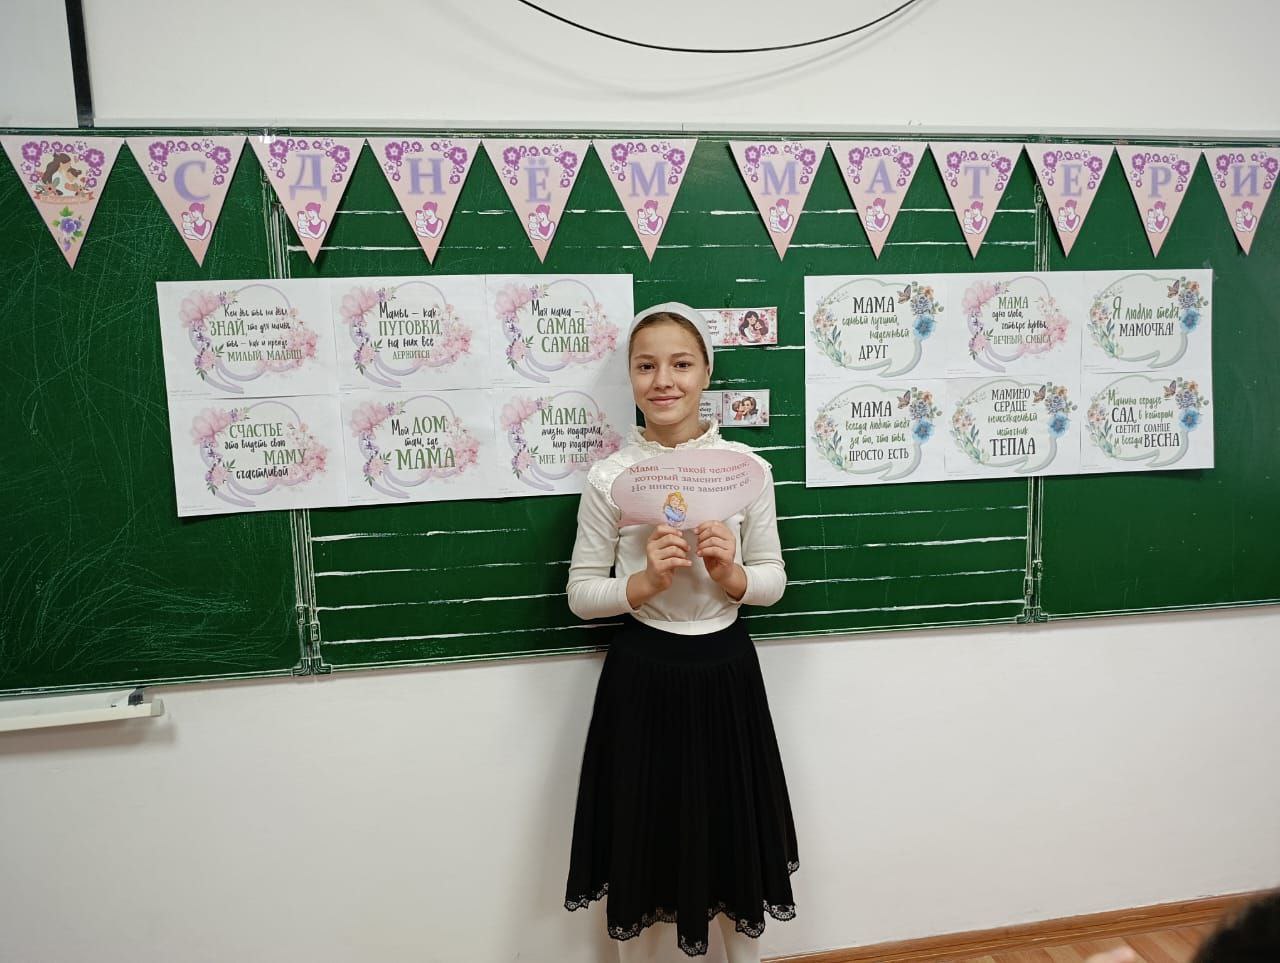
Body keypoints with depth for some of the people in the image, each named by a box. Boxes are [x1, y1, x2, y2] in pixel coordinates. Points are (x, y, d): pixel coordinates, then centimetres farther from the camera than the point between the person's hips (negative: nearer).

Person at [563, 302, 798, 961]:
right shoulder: (610, 475, -7)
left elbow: (773, 581, 3)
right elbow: (581, 593, -3)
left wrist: (731, 575, -18)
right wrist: (646, 582, -20)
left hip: (726, 672, 1)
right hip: (641, 677, -1)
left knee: (733, 831, 17)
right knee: (642, 837, 14)